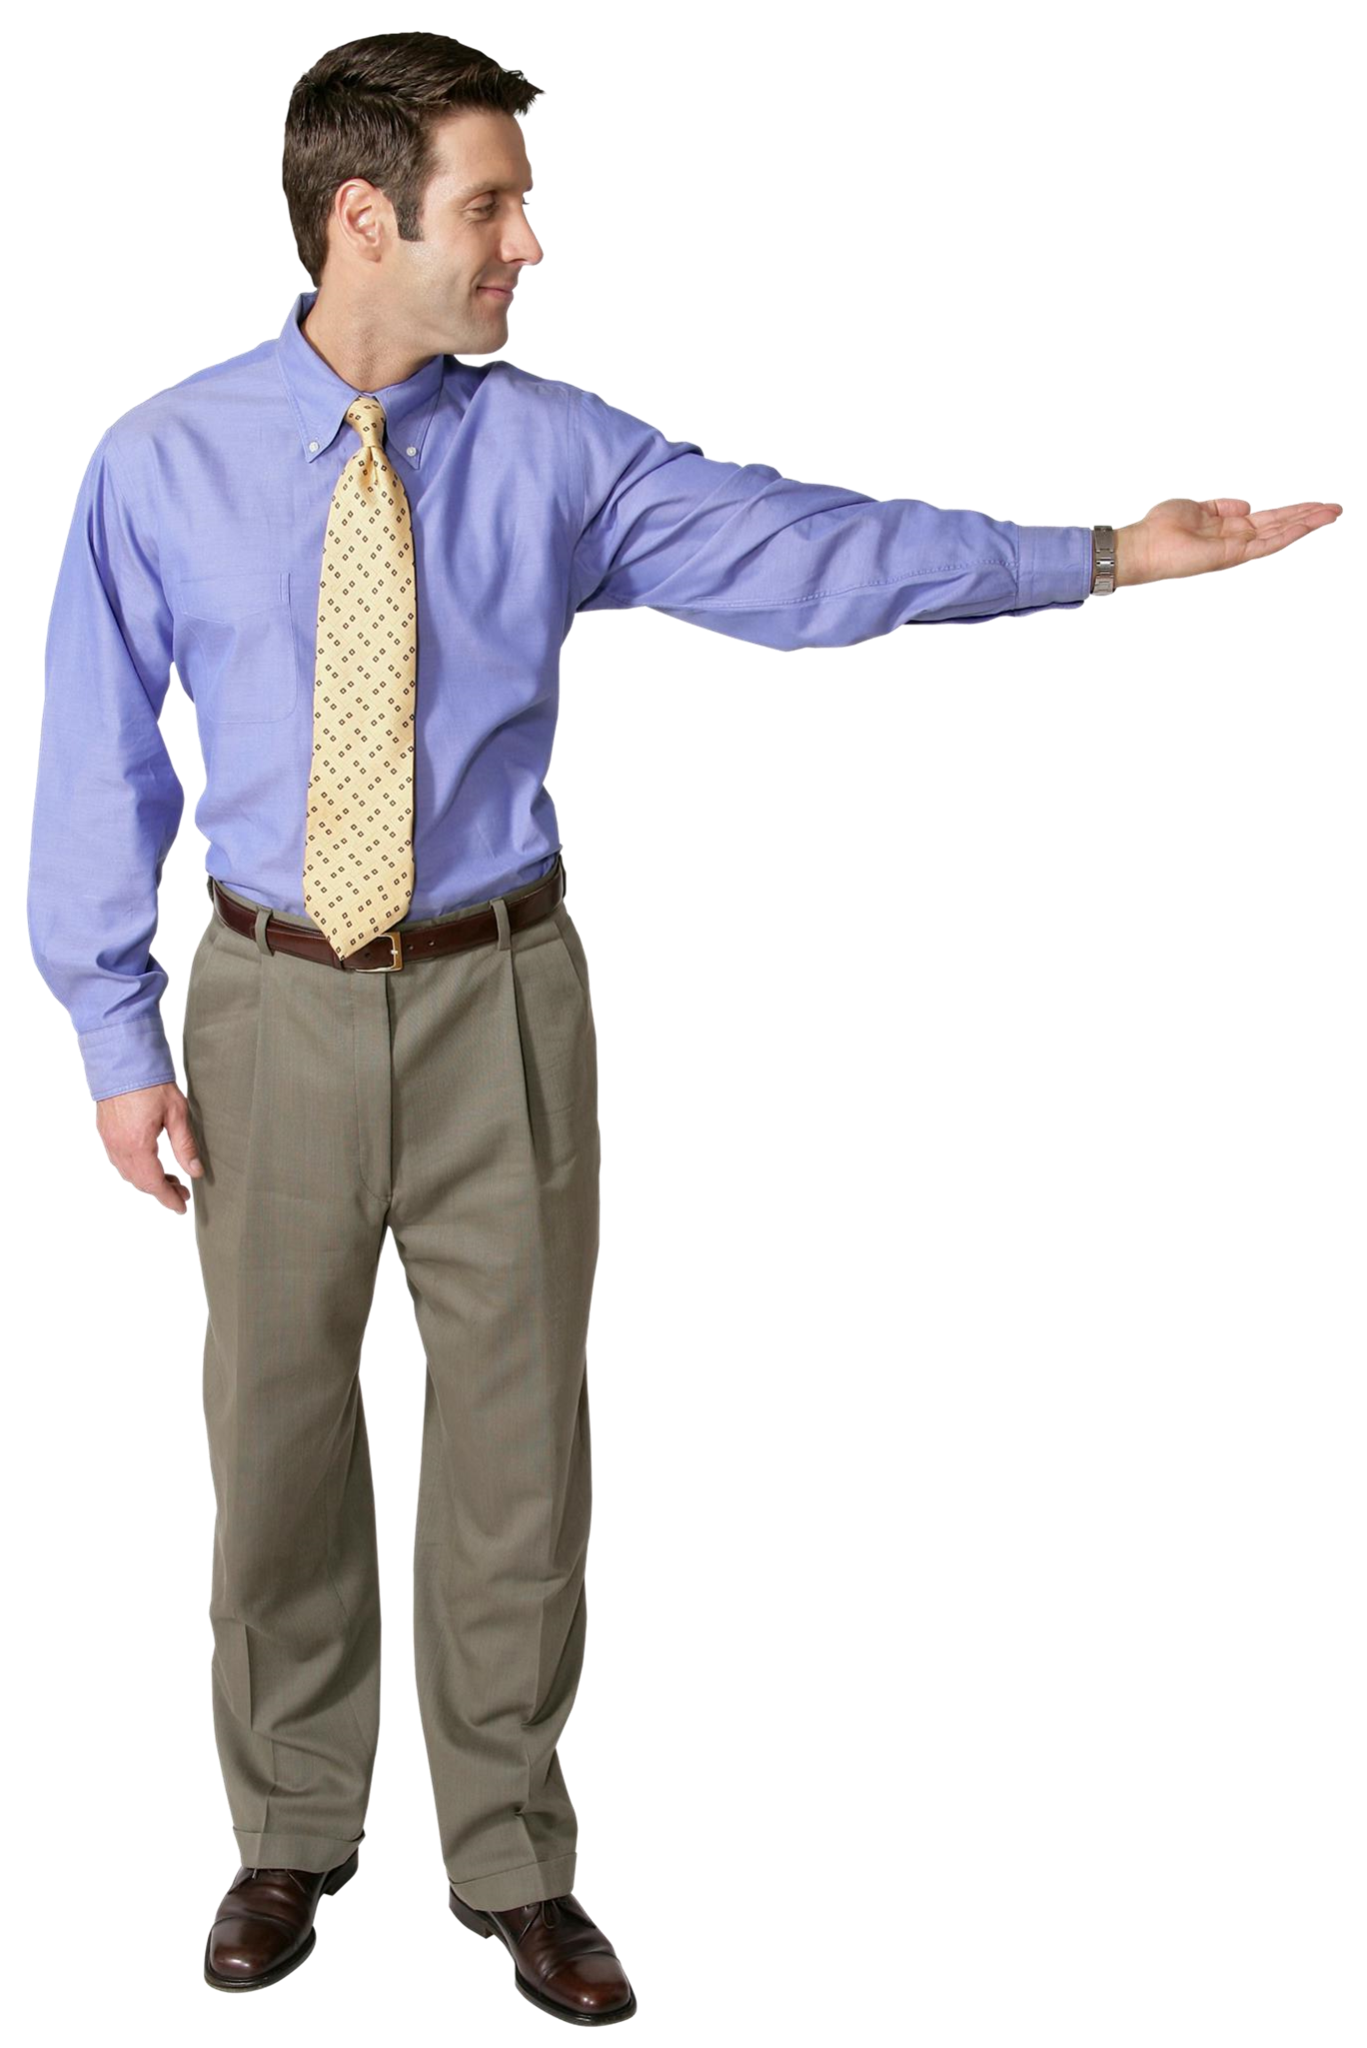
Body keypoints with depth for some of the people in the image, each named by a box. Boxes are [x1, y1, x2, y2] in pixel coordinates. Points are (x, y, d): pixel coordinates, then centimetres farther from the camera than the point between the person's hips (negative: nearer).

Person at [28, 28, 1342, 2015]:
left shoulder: (557, 449, -2)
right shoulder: (162, 459, -4)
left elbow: (806, 552, -7)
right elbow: (98, 760, 0)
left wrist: (1093, 553, -14)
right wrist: (121, 1038, -2)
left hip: (498, 998, 1)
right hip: (270, 1007, 0)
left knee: (517, 1437, 7)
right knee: (277, 1429, 10)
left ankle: (514, 1859, 26)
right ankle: (292, 1837, 32)